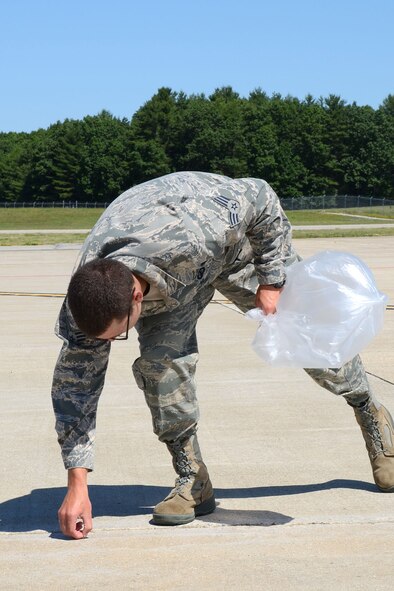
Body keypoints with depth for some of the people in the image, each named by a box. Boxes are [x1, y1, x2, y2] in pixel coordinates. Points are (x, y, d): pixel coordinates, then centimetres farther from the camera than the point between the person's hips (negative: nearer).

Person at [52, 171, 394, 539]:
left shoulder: (189, 233, -48)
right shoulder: (91, 298, -34)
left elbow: (261, 198, -28)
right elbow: (75, 384, -24)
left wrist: (271, 281, -20)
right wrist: (77, 484, -27)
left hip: (240, 240, -1)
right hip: (167, 275, 2)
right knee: (159, 357, -22)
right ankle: (193, 481, -6)